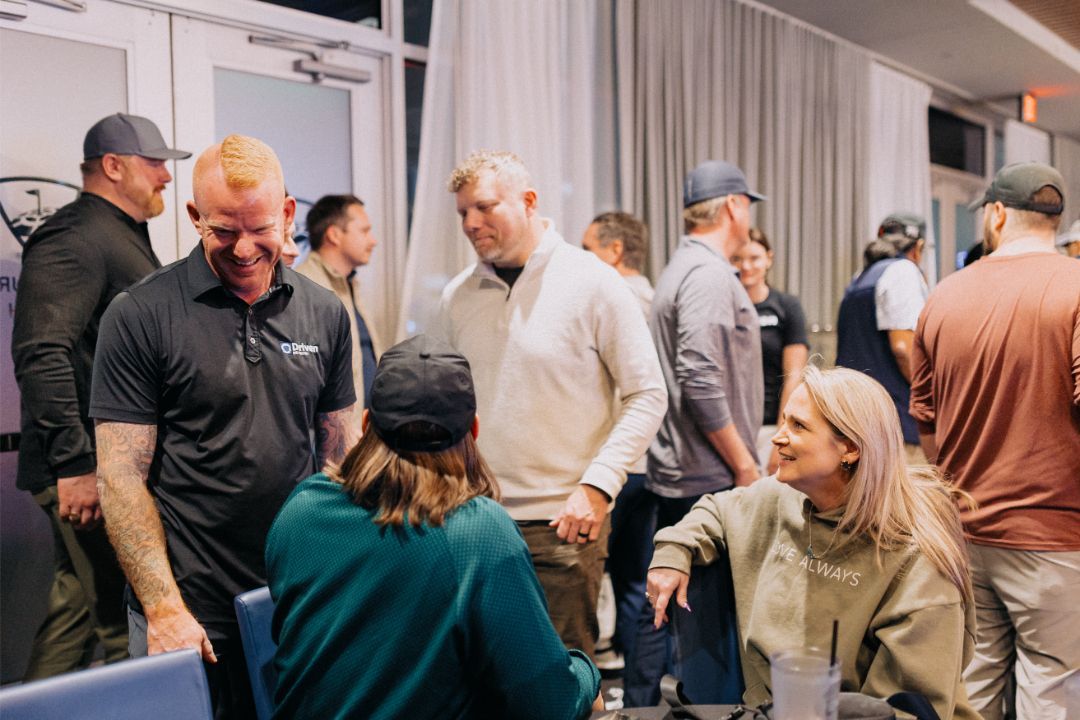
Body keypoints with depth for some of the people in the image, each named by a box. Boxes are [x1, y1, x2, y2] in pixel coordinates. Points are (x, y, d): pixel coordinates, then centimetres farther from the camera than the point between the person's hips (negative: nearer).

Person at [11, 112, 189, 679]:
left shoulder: (124, 238, 19)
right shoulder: (77, 237, -14)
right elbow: (41, 353, -25)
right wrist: (74, 463, -25)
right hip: (92, 472, -10)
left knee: (80, 607, 17)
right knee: (123, 622, -4)